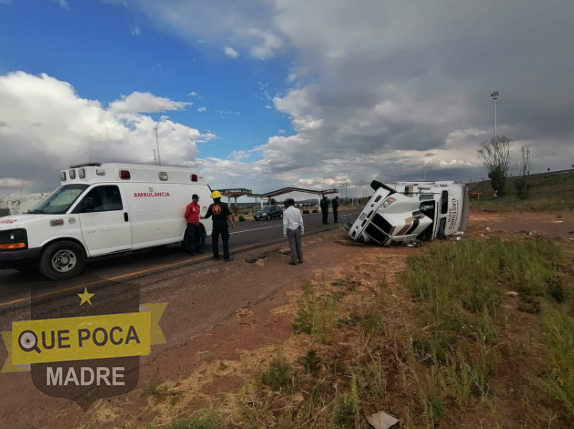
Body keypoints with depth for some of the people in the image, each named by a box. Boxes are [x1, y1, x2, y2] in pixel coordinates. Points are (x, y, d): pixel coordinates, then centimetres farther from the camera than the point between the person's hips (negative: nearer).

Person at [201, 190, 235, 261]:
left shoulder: (211, 206, 3)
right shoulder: (224, 205, -6)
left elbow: (207, 216, 14)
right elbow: (228, 215, -10)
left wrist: (202, 217, 34)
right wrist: (232, 223, -6)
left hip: (215, 225, 2)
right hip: (223, 225, -2)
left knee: (214, 241, 12)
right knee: (225, 241, 3)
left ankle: (216, 257, 12)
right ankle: (226, 257, 0)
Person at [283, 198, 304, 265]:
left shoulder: (286, 212, -10)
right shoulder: (297, 210, -3)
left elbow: (285, 223, -10)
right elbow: (301, 221, 1)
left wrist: (284, 232, -2)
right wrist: (302, 229, 11)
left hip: (290, 229, -3)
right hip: (297, 229, 3)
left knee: (292, 245, 4)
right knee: (298, 244, 13)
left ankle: (294, 260, 10)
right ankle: (300, 259, 22)